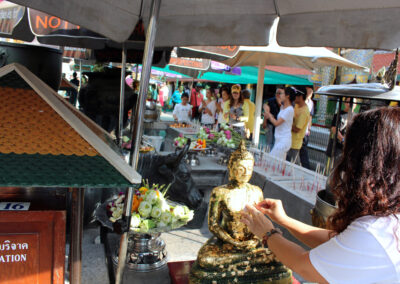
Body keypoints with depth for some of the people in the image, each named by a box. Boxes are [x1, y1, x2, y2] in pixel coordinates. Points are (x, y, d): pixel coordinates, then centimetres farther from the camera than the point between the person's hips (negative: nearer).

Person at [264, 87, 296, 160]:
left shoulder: (289, 109, -15)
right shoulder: (282, 107, 14)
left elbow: (276, 123, -18)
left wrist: (268, 112, -7)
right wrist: (269, 116, 3)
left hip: (284, 141, -9)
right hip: (279, 140, 9)